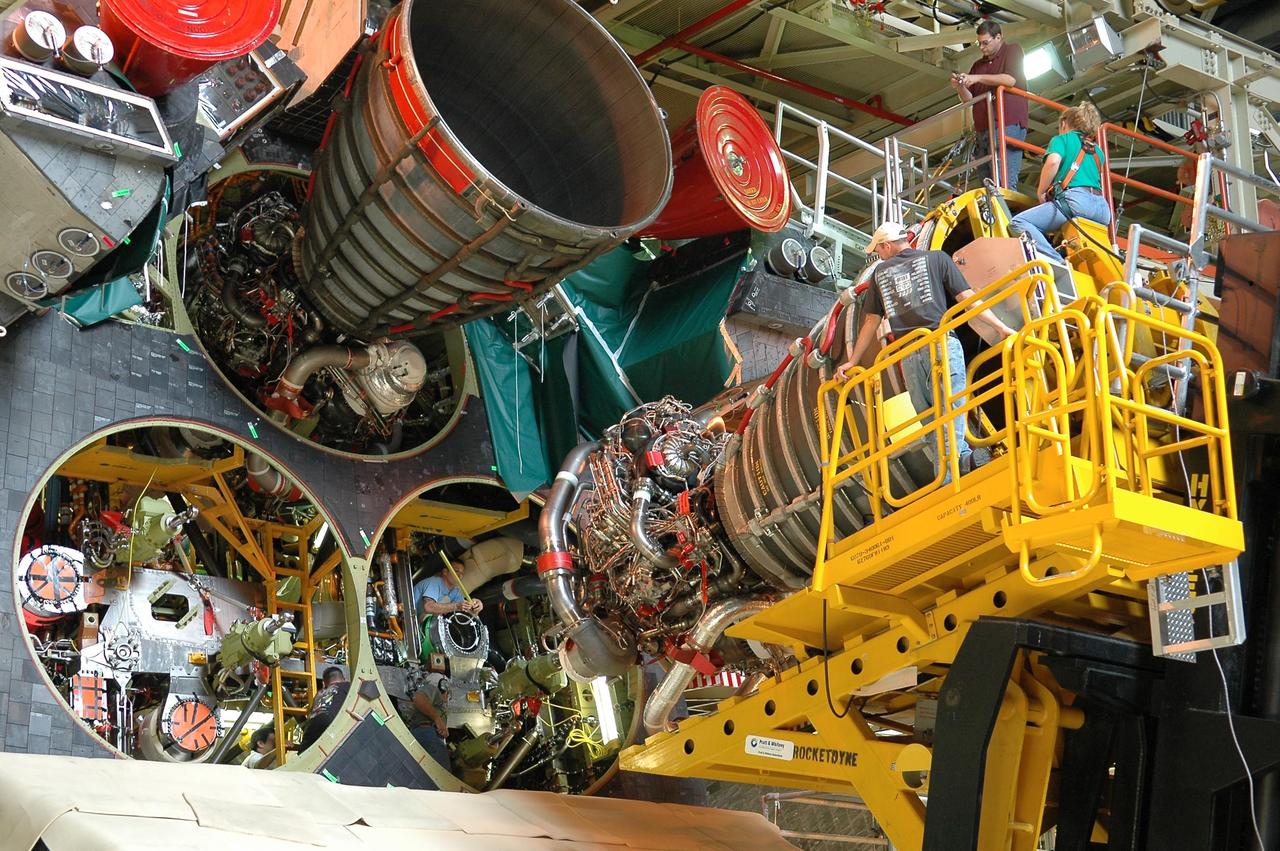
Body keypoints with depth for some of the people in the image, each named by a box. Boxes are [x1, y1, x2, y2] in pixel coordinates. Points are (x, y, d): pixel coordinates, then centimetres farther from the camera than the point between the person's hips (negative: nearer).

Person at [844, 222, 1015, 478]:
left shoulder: (881, 273, 19)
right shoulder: (936, 258, 13)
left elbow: (871, 322, 22)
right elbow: (967, 298, 5)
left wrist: (853, 361, 30)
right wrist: (1000, 327, 7)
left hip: (908, 353, 2)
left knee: (930, 418, 7)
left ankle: (964, 458, -6)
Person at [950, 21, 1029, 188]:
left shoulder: (1012, 50, 8)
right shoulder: (978, 65, 25)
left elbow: (1011, 79, -11)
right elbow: (968, 100, 20)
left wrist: (978, 78, -12)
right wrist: (959, 87, -1)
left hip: (1007, 125, -7)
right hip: (982, 130, 7)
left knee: (1004, 183, -17)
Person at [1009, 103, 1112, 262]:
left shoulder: (1062, 139, 14)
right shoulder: (1097, 151, 33)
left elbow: (1053, 161, -7)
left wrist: (1040, 192, 3)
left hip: (1076, 198, -8)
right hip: (1103, 209, 8)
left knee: (1018, 223, -16)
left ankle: (1058, 263, -37)